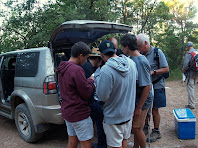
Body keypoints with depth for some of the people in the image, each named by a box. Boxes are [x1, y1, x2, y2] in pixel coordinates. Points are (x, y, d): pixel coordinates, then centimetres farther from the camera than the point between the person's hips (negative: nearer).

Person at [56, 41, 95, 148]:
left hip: (67, 111, 9)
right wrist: (91, 81, -2)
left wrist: (88, 82, 3)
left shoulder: (62, 69, 7)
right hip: (78, 113, -9)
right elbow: (87, 94, -19)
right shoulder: (76, 70, -23)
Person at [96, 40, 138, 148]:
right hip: (128, 112, 7)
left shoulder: (106, 70, -30)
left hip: (114, 116, -7)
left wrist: (96, 80, -10)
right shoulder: (131, 63, -5)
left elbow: (103, 96, -23)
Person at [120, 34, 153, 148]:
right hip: (134, 99, 8)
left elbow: (147, 86, -24)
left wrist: (139, 107, -21)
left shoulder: (141, 62, -24)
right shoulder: (131, 58, 4)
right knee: (135, 127, 20)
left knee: (137, 128, 4)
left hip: (142, 101, -8)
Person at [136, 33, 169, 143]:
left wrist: (153, 72, -22)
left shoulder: (157, 52, -11)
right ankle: (146, 127, 33)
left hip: (156, 87, -5)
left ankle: (156, 131, 21)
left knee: (154, 110, 4)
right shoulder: (141, 54, 4)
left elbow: (166, 69, -11)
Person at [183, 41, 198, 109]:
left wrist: (184, 71, -4)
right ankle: (192, 103, 30)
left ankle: (191, 104, 5)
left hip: (190, 74, -7)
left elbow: (186, 64, -23)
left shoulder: (188, 53, -16)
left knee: (190, 88, -1)